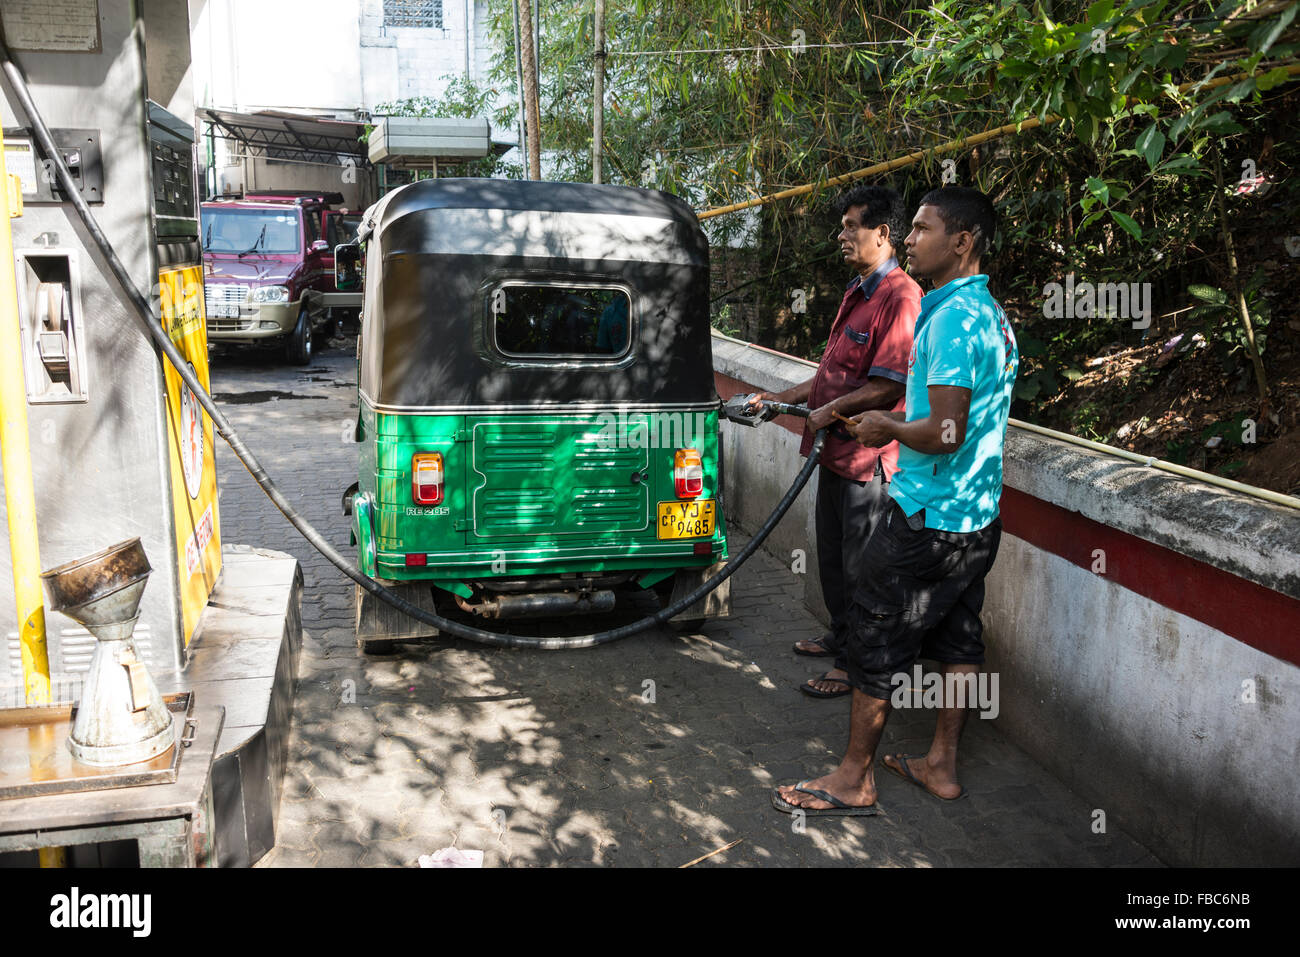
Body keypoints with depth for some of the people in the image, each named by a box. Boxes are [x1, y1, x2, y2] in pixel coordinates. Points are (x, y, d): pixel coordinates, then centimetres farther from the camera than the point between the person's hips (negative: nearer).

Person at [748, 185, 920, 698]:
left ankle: (855, 665, 16)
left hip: (867, 456, -10)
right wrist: (779, 399, 14)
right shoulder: (856, 293, 15)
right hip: (836, 450, 10)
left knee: (859, 565, 2)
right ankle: (840, 636, 40)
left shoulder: (900, 297, -17)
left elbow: (888, 386, -24)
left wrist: (830, 412, -17)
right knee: (833, 555, 22)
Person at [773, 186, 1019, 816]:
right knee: (958, 639, 17)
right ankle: (941, 765, 31)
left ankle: (855, 778, 15)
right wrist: (899, 420, 15)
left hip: (928, 519, -10)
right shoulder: (991, 314, 12)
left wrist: (887, 427, -10)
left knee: (877, 644, 2)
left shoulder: (952, 318, -21)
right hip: (976, 515, 10)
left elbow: (945, 433, -27)